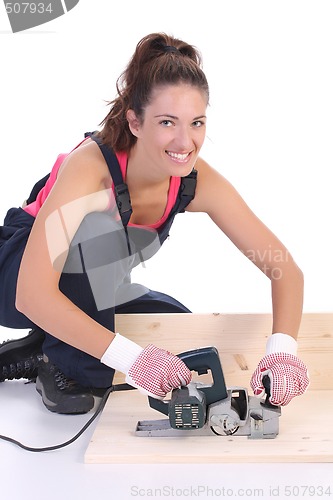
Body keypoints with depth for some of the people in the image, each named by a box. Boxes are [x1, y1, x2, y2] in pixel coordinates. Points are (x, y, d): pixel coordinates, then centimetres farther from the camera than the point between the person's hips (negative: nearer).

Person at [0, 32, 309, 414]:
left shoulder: (198, 181, -21)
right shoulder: (90, 167, -35)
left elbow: (284, 267, -19)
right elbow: (32, 295, -42)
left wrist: (282, 348, -37)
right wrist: (128, 356, -50)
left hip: (93, 286, 6)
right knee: (101, 225, -32)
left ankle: (41, 350, 4)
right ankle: (68, 367, -15)